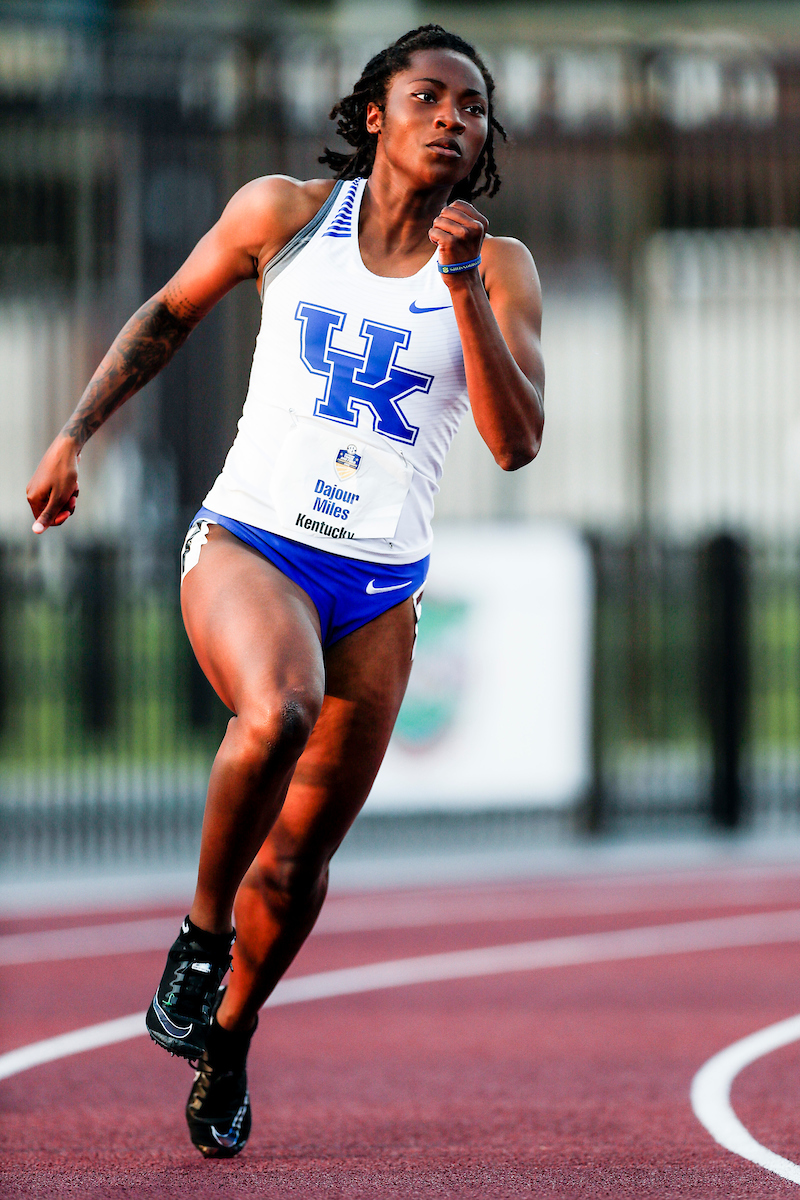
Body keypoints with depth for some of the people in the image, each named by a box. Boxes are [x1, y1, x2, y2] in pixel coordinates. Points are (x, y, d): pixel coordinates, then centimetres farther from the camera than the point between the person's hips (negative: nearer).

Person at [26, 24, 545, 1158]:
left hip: (378, 591, 2)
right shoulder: (285, 212, 0)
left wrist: (463, 290, -21)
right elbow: (169, 314, 16)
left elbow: (516, 443, -12)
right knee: (280, 709, -35)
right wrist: (74, 436, 10)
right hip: (247, 542, -2)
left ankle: (229, 1037, 33)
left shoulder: (496, 269, 0)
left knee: (297, 863, 5)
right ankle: (200, 935, -14)